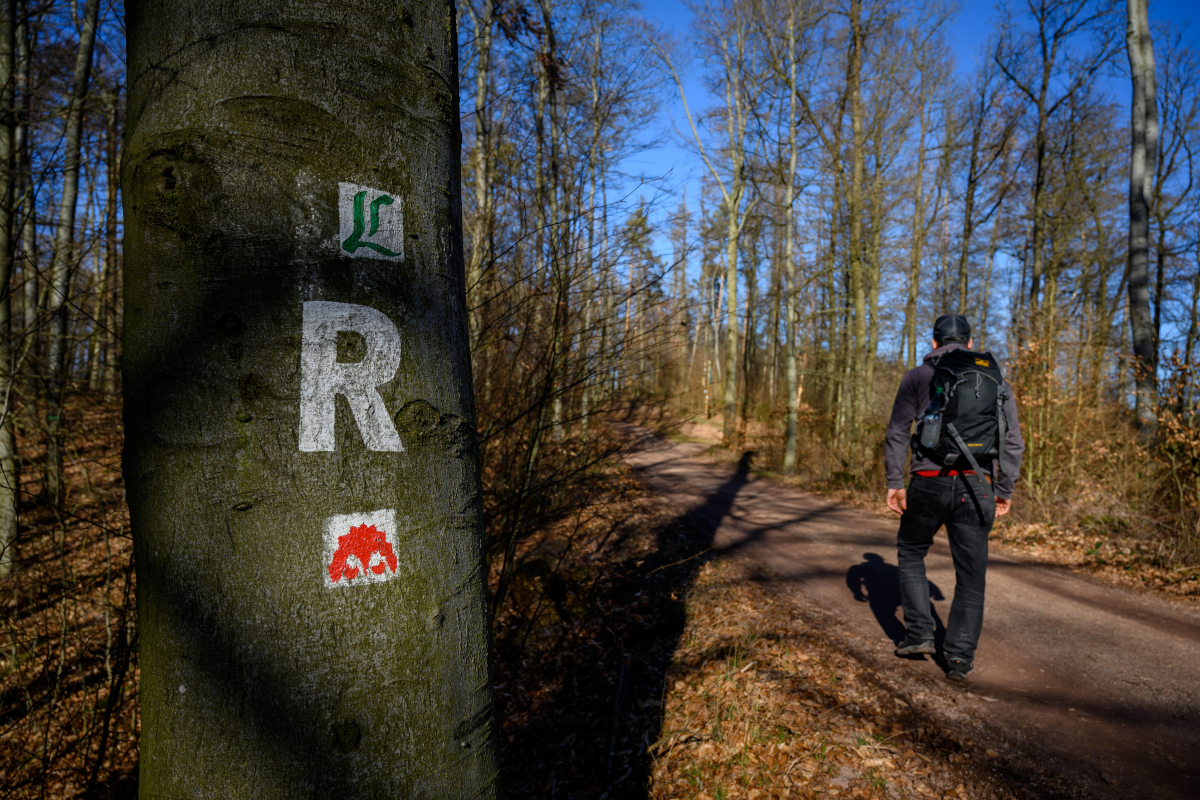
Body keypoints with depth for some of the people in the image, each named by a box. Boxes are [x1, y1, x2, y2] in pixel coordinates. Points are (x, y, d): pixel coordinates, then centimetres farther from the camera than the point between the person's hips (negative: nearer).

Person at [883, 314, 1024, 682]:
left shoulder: (916, 378, 5)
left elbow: (897, 433, -1)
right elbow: (1013, 441, 8)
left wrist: (894, 482, 3)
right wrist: (1005, 490, 14)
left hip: (928, 484, -1)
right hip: (975, 488, 1)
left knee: (910, 552, 20)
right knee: (971, 573, 9)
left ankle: (920, 634, 16)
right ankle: (960, 657, 7)